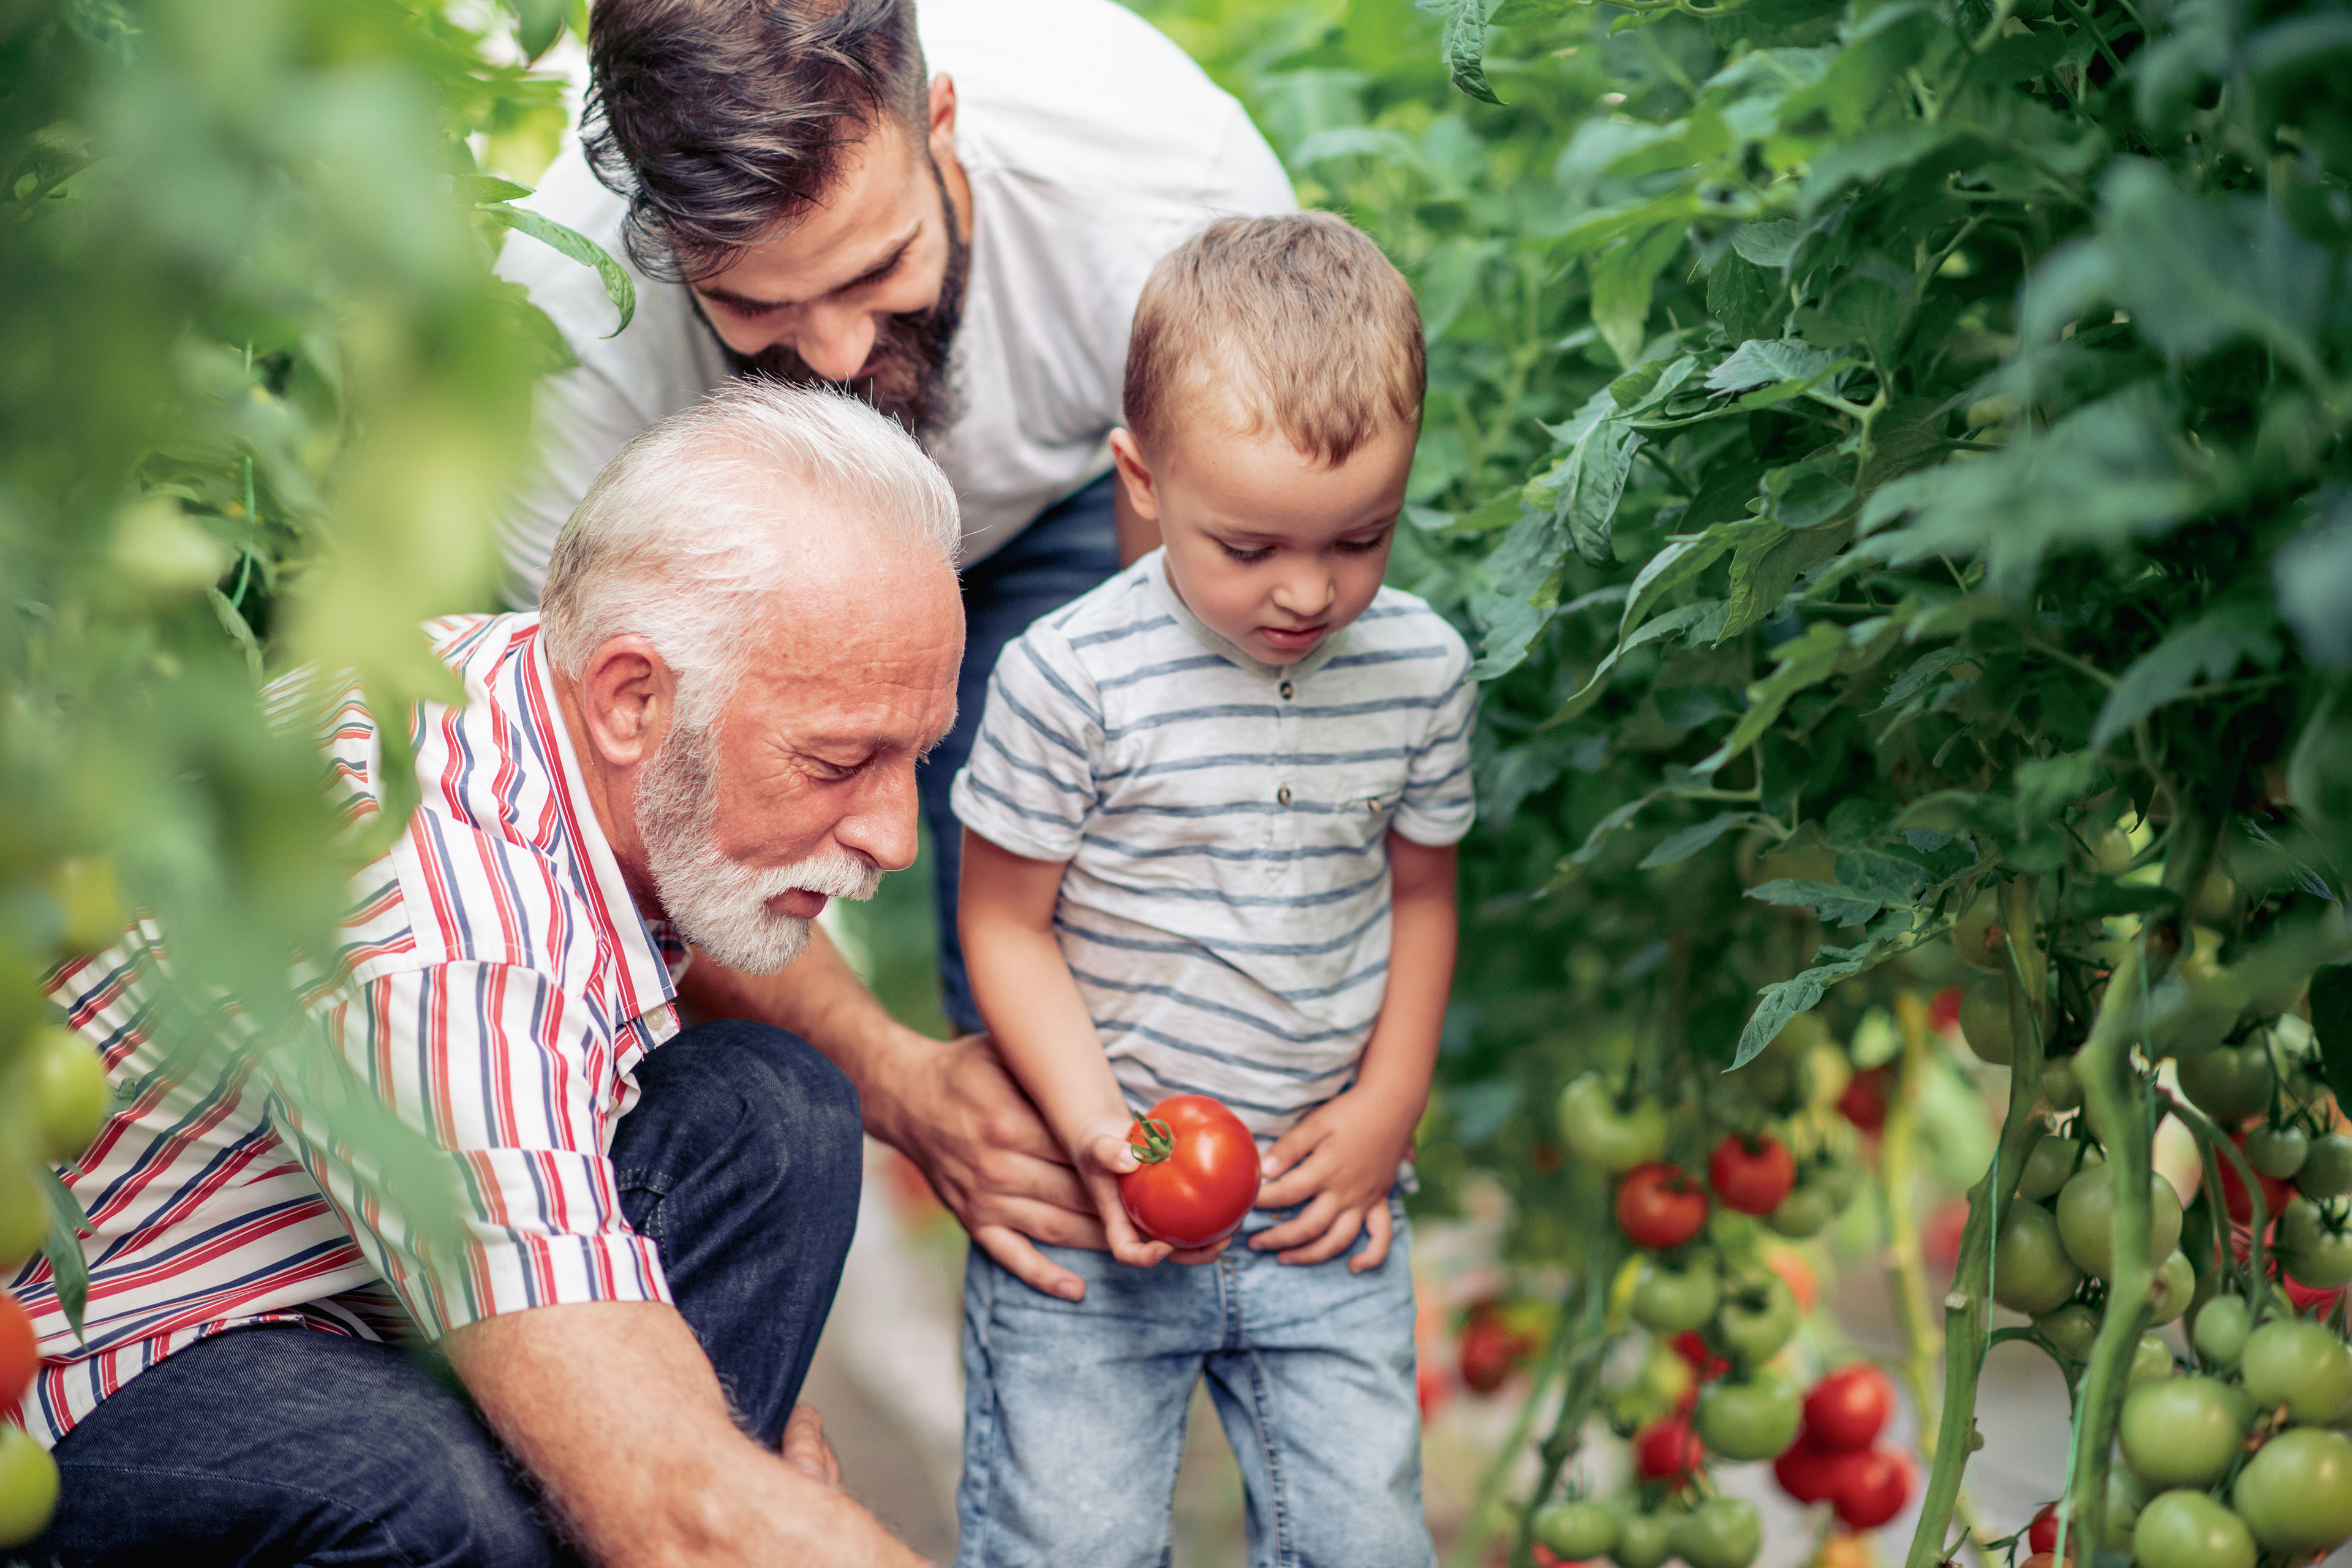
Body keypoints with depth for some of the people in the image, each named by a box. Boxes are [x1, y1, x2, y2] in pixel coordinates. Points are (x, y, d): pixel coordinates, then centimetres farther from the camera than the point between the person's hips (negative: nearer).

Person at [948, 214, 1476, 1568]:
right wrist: (1095, 1128, -18)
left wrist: (1386, 1111, 2)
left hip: (1322, 1217, 3)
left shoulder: (1421, 669, -2)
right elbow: (1006, 922, -9)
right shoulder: (1071, 678, -16)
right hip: (1096, 1207, -3)